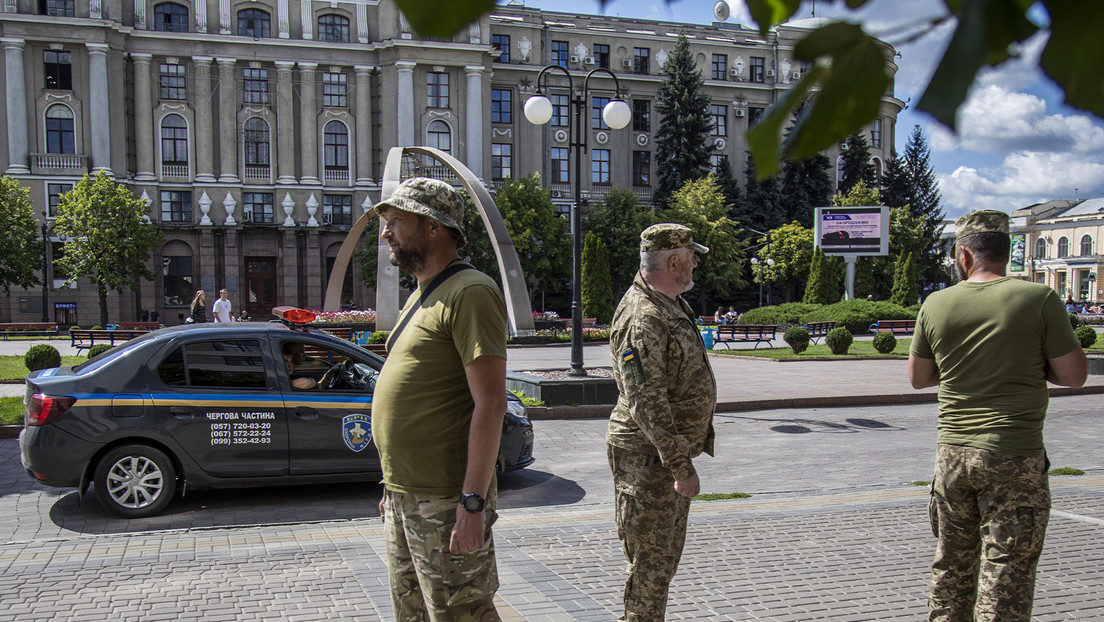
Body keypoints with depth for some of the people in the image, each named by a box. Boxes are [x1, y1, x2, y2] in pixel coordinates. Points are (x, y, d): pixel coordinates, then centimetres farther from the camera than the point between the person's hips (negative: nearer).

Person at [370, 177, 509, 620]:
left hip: (445, 503, -9)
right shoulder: (422, 296, 16)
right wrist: (393, 486, 20)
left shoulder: (469, 293, -15)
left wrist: (473, 502, -24)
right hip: (405, 498, 10)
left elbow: (490, 403, -21)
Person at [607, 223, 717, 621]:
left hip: (673, 453, 10)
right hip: (648, 458, -10)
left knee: (667, 554, 20)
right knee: (651, 560, 0)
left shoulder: (671, 306, 11)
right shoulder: (641, 319, -23)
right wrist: (680, 466, -26)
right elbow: (647, 403, -27)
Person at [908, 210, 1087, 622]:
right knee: (1007, 572, 3)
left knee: (951, 565, 18)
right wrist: (1026, 362, 10)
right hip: (1015, 456, -3)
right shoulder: (1039, 299, -9)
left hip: (953, 452, 4)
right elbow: (1073, 376, -5)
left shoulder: (936, 304, 0)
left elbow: (918, 378, 10)